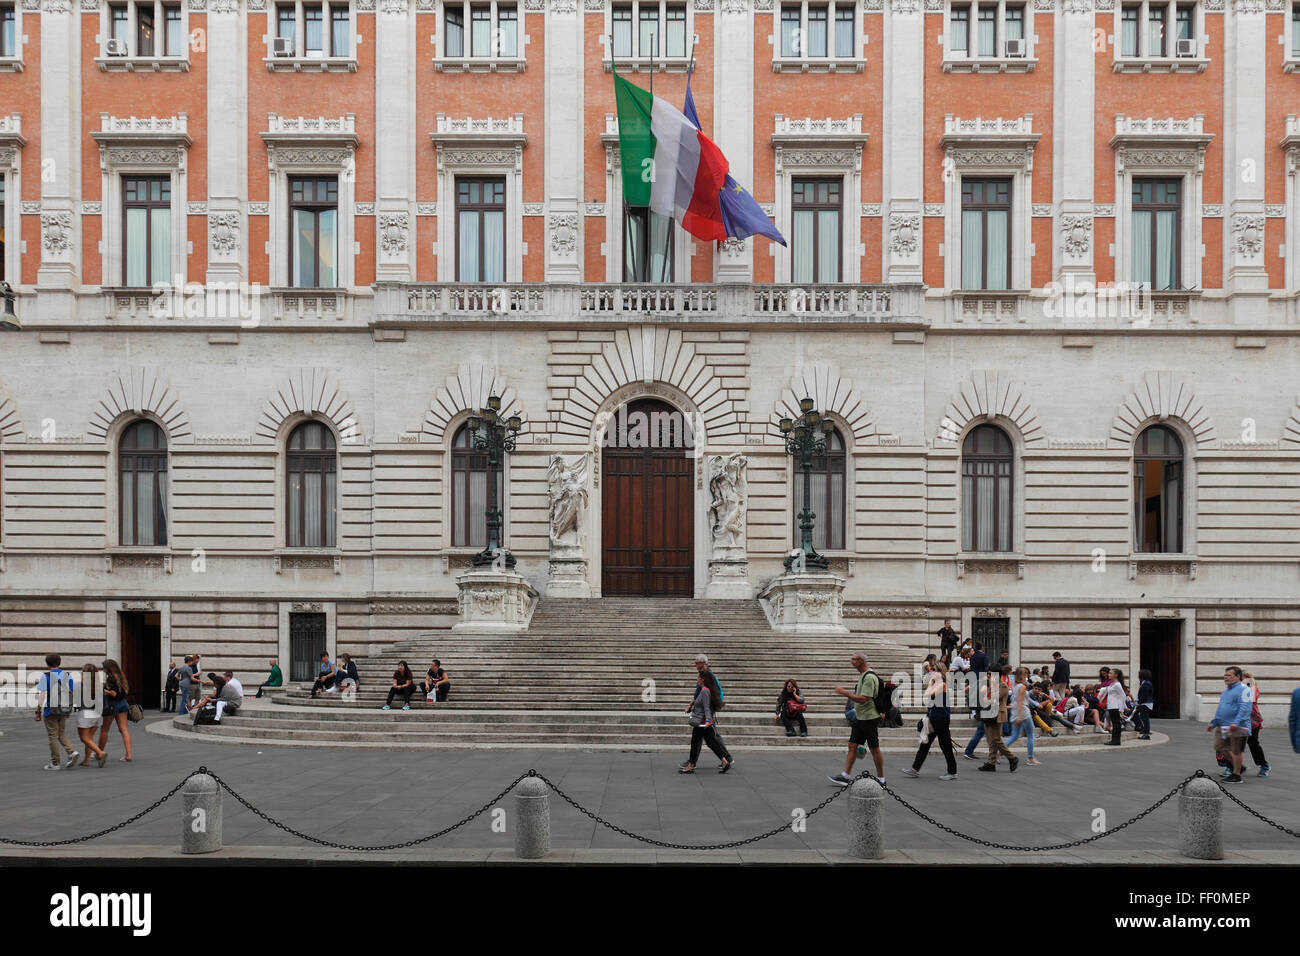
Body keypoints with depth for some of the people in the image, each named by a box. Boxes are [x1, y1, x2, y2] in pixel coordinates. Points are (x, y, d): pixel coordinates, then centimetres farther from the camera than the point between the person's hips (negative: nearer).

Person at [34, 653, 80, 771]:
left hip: (50, 709, -4)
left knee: (53, 736, 3)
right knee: (62, 734, 16)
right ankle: (71, 752, -6)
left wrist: (38, 711, -6)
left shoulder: (45, 676, -7)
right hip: (64, 709, 4)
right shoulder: (68, 675, 6)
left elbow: (42, 695, -11)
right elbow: (73, 693, 7)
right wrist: (70, 709, 16)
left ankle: (55, 763, 7)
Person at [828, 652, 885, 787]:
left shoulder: (870, 677, -19)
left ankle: (881, 779, 10)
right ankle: (845, 776, 8)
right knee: (852, 746, 7)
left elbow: (863, 699, -25)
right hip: (859, 718, 9)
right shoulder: (862, 675, 12)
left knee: (874, 749, 0)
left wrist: (844, 692, -22)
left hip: (870, 718, -9)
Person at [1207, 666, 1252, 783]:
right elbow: (1220, 708, 27)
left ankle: (1236, 775, 8)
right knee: (1219, 747, 10)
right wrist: (1214, 723, 23)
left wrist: (1236, 723, -30)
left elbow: (1244, 708, -21)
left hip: (1237, 727, -9)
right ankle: (1235, 766, 28)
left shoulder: (1243, 689, -10)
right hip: (1223, 726, 9)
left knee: (1236, 751, -2)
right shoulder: (1226, 690, 20)